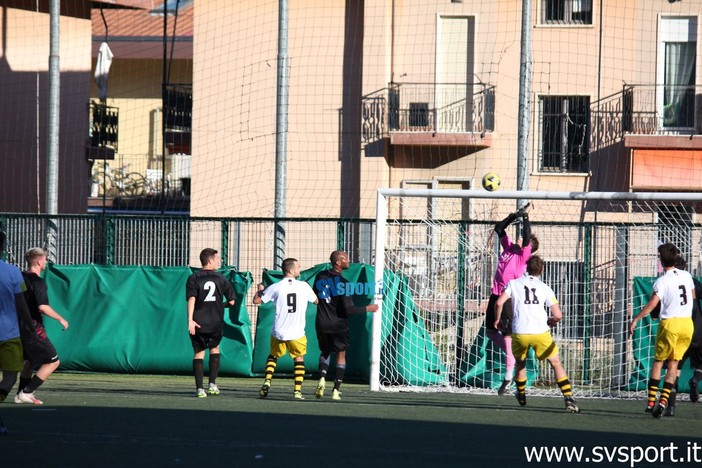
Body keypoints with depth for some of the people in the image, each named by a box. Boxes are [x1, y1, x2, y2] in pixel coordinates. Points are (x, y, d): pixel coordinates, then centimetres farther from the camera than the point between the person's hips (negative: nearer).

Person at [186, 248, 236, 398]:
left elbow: (191, 299, -14)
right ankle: (212, 384, 13)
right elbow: (231, 301, 5)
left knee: (199, 353, 6)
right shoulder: (221, 278, 3)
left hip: (198, 323, -1)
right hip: (216, 323, 1)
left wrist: (190, 320, -18)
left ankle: (199, 388, -4)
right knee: (214, 349, 22)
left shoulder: (193, 278, -1)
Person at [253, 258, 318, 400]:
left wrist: (260, 290, 20)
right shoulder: (304, 286, -5)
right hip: (297, 334, -1)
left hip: (278, 332, 1)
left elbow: (256, 300, 0)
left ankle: (267, 383, 7)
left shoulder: (276, 287, -7)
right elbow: (315, 301, 14)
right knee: (299, 359, 16)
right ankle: (298, 390, 5)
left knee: (273, 356, 24)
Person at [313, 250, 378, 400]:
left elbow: (314, 297, 12)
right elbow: (348, 309, -19)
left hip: (321, 324, 4)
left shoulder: (321, 276, -1)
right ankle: (336, 390, 6)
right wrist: (367, 308, -8)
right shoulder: (343, 283, -18)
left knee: (325, 352, 22)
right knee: (341, 355, 9)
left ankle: (322, 378, -2)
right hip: (338, 325, -4)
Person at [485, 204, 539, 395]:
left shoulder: (523, 255, -4)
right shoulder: (508, 248, 14)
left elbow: (527, 236, -19)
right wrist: (514, 216, 10)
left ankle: (509, 376, -1)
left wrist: (525, 216, -12)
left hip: (510, 297, -8)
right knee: (490, 331, 15)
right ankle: (513, 355, 29)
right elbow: (499, 228, 18)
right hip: (496, 295, 8)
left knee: (507, 336, -5)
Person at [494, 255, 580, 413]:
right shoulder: (545, 288, 8)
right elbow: (558, 315, 3)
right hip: (540, 332, -1)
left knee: (520, 363, 28)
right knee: (556, 363, 10)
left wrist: (497, 319, 13)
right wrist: (550, 321, 26)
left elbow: (499, 303, -5)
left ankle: (521, 395, 38)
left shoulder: (514, 283, 8)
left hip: (519, 333, 1)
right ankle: (568, 399, -2)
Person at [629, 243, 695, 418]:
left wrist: (635, 319, -19)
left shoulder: (662, 282, -11)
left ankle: (651, 401, 3)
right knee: (673, 363, 6)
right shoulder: (687, 276, 6)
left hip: (670, 324, -4)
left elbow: (652, 303, -22)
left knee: (658, 361, 9)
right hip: (687, 323, 4)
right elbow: (693, 296, 23)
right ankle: (663, 400, -4)